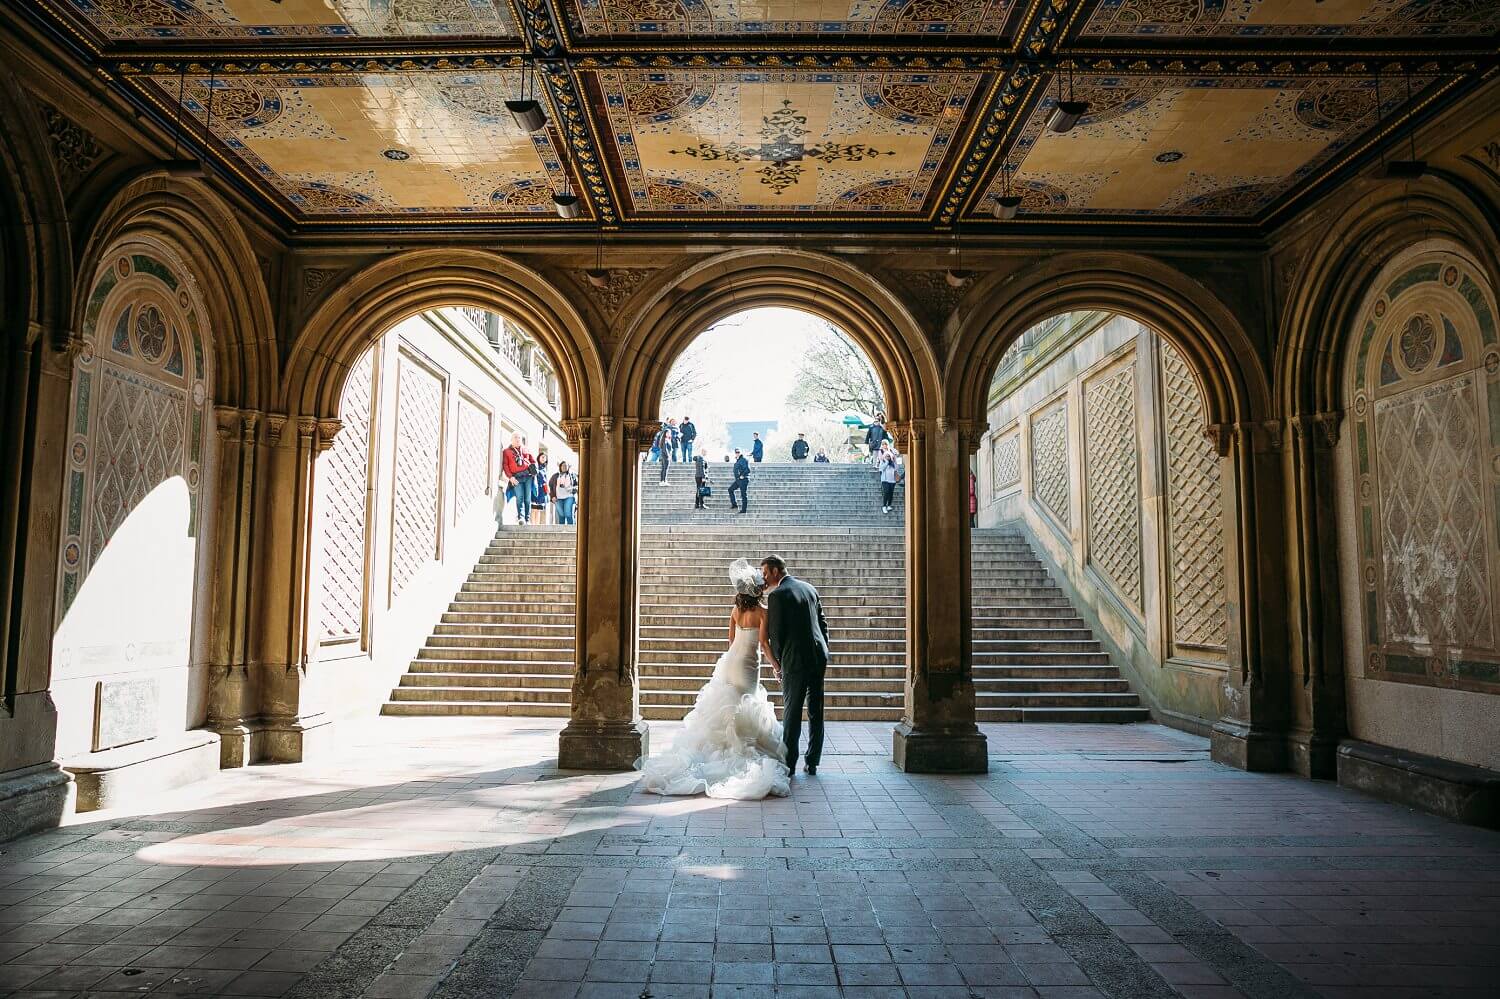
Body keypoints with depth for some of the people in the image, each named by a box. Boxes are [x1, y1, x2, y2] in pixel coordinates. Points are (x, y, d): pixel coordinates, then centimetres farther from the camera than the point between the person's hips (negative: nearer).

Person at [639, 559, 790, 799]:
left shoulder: (736, 610, 4)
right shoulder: (762, 612, -14)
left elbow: (731, 639, 11)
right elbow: (764, 644, -17)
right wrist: (776, 666, -8)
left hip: (730, 661, 5)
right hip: (748, 665, -5)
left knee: (724, 708, 14)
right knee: (745, 712, 3)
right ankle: (739, 752, 1)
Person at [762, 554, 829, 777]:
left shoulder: (777, 595, -9)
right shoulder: (809, 588, 12)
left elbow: (775, 634, -9)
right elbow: (823, 623, 14)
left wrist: (777, 664, 5)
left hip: (795, 660, -6)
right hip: (818, 657, 7)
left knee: (792, 712, 2)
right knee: (816, 712, 10)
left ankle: (789, 764, 6)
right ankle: (812, 763, 15)